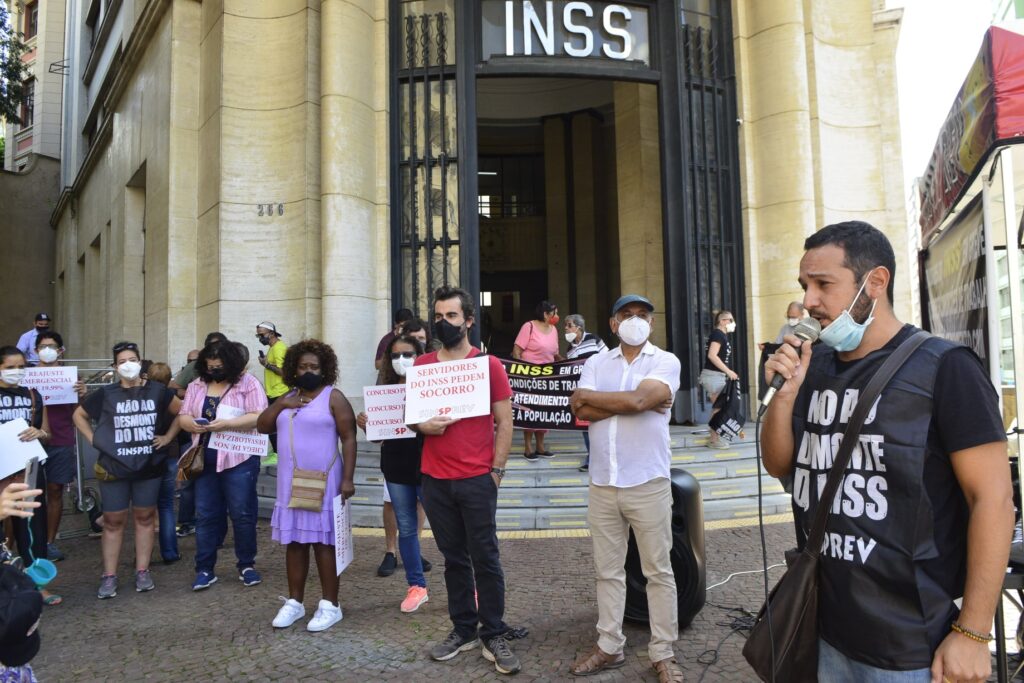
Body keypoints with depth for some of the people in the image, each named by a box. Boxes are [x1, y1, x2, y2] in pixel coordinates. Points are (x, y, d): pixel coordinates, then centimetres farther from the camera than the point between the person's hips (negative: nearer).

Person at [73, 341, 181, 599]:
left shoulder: (157, 391, -2)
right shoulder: (106, 394, -2)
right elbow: (79, 415, 10)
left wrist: (168, 436, 1)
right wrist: (94, 439, 0)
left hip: (149, 467, 0)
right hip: (114, 467, 0)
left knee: (145, 517, 8)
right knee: (113, 520, 4)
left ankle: (142, 571, 17)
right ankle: (109, 576, 12)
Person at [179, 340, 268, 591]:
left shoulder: (248, 383, -4)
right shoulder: (197, 386, 11)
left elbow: (260, 417, -12)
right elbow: (183, 417, 10)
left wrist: (227, 424, -23)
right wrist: (195, 425, -13)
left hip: (239, 460, -4)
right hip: (205, 461, 4)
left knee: (242, 514, 3)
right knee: (206, 515, 8)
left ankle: (246, 565, 17)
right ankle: (204, 569, 17)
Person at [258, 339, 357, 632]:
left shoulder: (333, 397, -6)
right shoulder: (288, 397, 13)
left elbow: (349, 439, -10)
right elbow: (262, 426, 9)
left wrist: (347, 479, -17)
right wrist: (280, 404, -6)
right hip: (290, 482, 6)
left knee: (323, 542, -1)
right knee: (294, 542, 10)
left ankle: (330, 605, 7)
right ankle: (294, 602, 21)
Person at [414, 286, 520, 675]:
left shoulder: (489, 364, -3)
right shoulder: (422, 365, 7)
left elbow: (504, 422, -2)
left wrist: (496, 471, -7)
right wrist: (422, 425, -8)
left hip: (477, 479, -3)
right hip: (435, 480, 3)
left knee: (485, 559, 2)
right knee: (454, 558, 13)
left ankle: (494, 637, 14)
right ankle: (463, 631, 25)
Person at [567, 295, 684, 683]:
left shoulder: (666, 362, -2)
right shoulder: (596, 362, 8)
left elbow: (637, 399, -19)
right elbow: (582, 412, -6)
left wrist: (588, 395, -6)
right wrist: (633, 404, -13)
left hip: (648, 484, -3)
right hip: (602, 484, 4)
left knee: (658, 572, 7)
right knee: (608, 571, 13)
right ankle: (609, 647, 26)